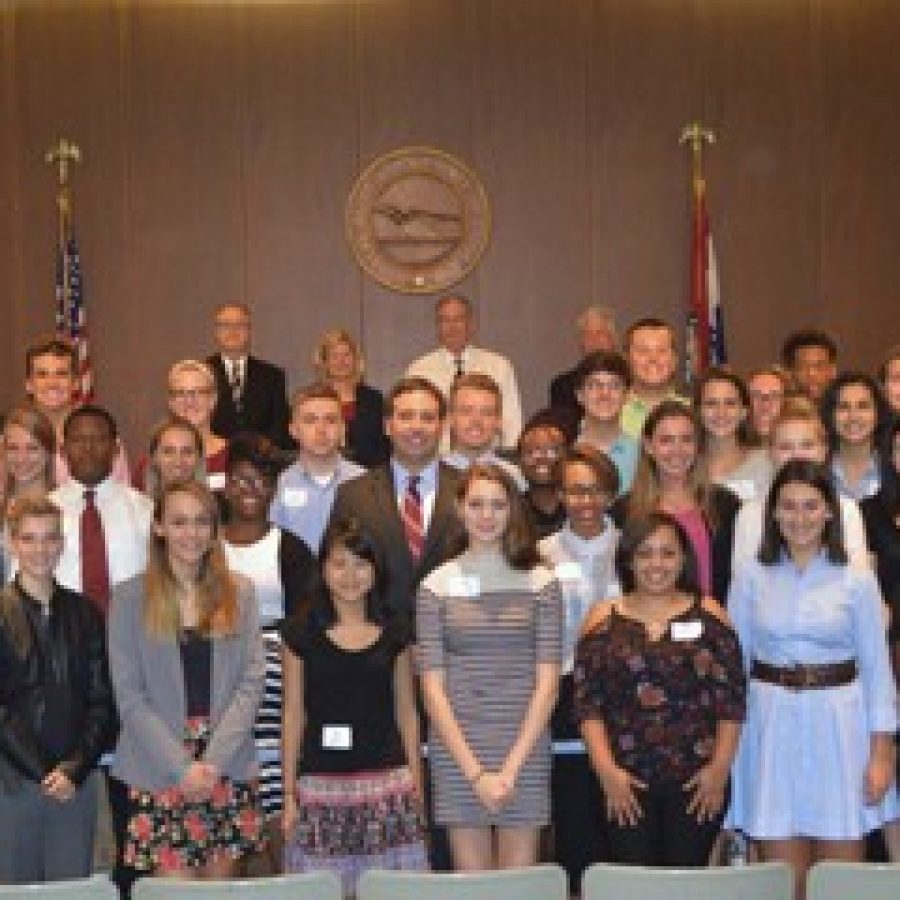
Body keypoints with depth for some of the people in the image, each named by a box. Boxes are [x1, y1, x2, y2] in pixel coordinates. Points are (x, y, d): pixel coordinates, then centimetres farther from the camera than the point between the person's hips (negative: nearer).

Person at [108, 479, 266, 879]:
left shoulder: (239, 592, 8)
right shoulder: (130, 598, 1)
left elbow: (252, 680, 2)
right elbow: (129, 695, -3)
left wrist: (214, 759, -10)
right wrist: (182, 767, -12)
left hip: (228, 768, 2)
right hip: (159, 772, -2)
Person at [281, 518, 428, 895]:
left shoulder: (394, 633, 8)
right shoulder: (300, 632, 3)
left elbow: (406, 713, 11)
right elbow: (293, 715, 5)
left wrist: (416, 786, 8)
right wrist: (289, 793, 2)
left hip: (387, 782, 1)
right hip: (321, 785, -1)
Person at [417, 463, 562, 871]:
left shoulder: (540, 582, 5)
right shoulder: (436, 585, 5)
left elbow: (547, 680, 0)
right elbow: (433, 686, 0)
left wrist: (512, 766, -9)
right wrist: (475, 772, -8)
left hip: (524, 751, 0)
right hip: (458, 753, 0)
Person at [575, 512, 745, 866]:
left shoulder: (708, 616, 6)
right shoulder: (603, 621, 6)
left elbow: (732, 700, 4)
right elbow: (587, 703, 1)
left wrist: (720, 766, -4)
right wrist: (607, 770, -8)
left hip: (697, 783, 0)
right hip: (626, 783, 0)